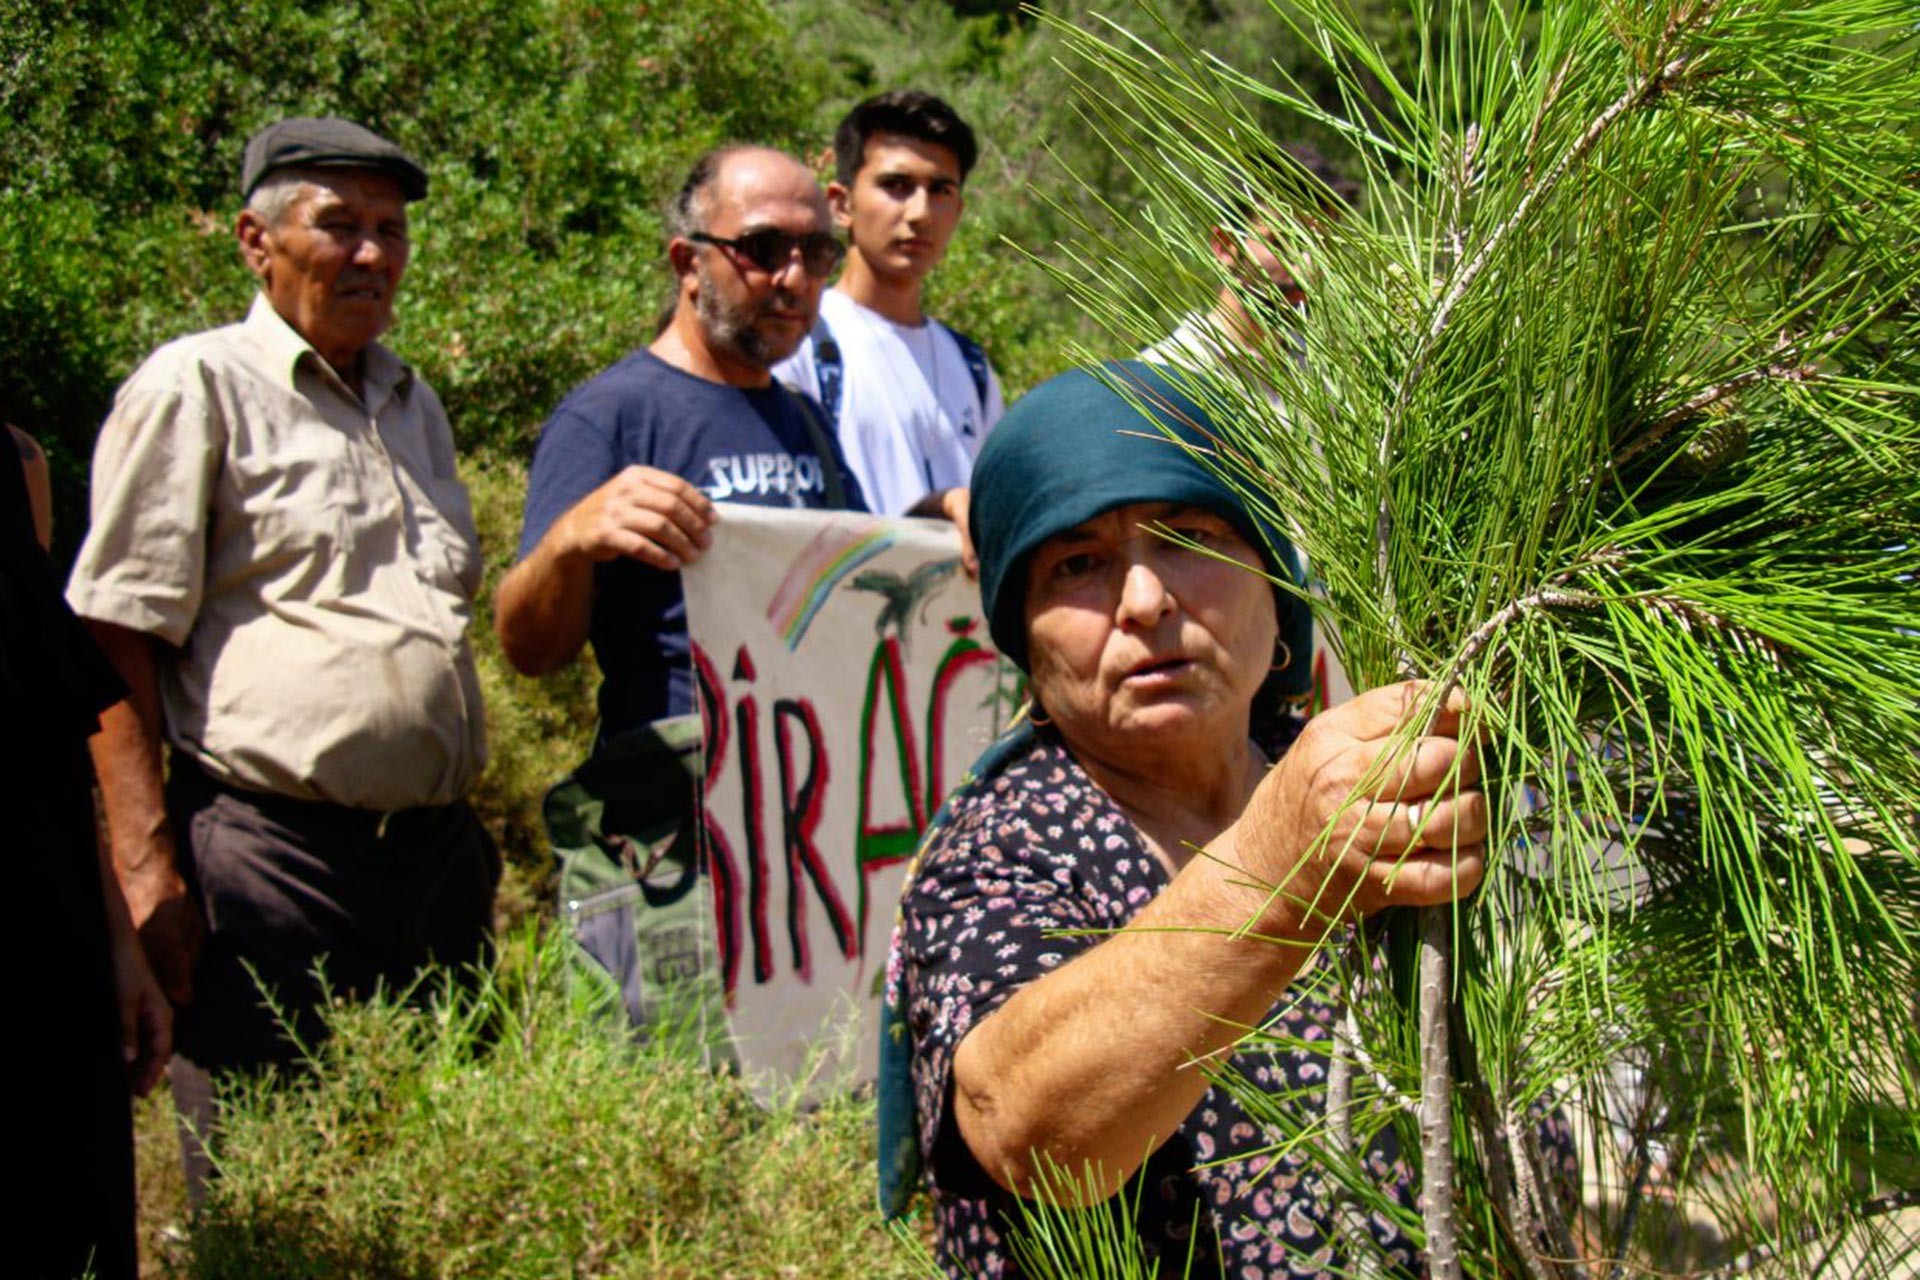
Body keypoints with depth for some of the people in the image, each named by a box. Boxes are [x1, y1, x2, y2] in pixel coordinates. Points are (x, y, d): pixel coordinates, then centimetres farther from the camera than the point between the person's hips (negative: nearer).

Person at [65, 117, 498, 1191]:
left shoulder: (413, 402, 20)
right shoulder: (197, 386, 0)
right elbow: (116, 640, -6)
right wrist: (150, 870, -14)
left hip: (437, 856, 6)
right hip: (272, 852, -6)